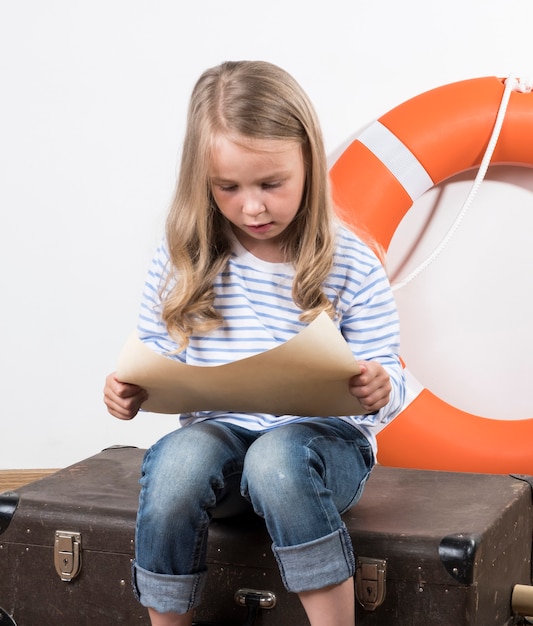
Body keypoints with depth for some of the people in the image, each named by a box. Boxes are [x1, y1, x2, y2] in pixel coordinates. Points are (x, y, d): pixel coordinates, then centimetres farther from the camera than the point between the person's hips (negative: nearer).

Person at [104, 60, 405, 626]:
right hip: (216, 431, 3)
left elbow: (386, 378, -2)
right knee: (176, 459, -32)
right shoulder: (182, 258, 1)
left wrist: (379, 391, -27)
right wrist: (129, 389, -11)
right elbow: (154, 349, 11)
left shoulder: (349, 265, -4)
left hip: (324, 436, -2)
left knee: (278, 458, -37)